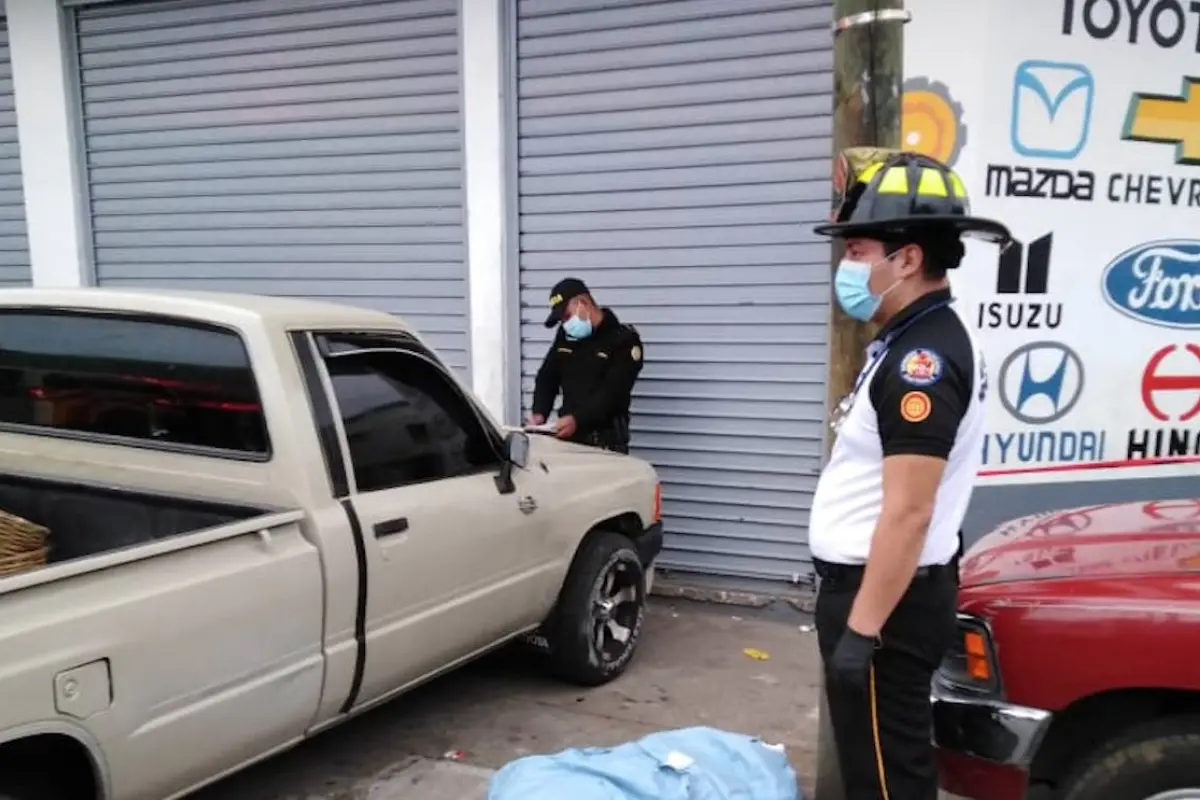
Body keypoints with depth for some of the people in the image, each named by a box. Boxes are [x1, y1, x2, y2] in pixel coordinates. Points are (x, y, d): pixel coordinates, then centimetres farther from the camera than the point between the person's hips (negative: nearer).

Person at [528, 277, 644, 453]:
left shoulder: (623, 340, -8)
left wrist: (577, 420, -29)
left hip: (605, 440, -5)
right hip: (568, 435, 5)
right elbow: (547, 377, 14)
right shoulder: (565, 335, 10)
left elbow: (613, 393, -18)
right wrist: (539, 413, -4)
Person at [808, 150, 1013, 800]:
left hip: (886, 598, -10)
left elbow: (908, 513, -26)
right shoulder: (911, 341, 11)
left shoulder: (923, 357, -22)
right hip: (873, 585, 10)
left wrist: (861, 630, -23)